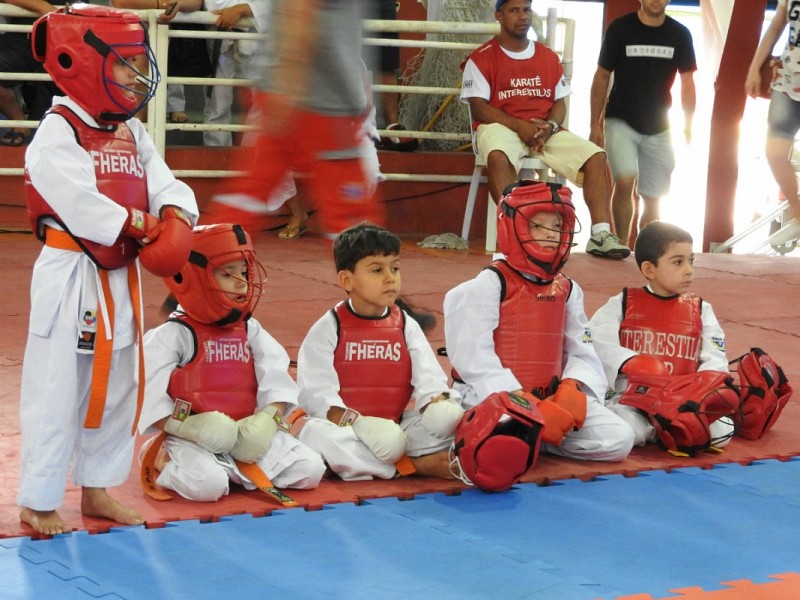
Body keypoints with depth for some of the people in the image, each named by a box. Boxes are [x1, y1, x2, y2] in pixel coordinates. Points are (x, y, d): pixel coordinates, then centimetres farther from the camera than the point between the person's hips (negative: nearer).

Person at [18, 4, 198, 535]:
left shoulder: (132, 134, 10)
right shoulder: (57, 134, -14)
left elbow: (166, 186, 2)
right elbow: (79, 203, -25)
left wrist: (176, 219, -19)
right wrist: (138, 224, -20)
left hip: (121, 277, 8)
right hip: (71, 276, -8)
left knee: (116, 387, 17)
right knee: (57, 391, -4)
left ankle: (96, 490, 31)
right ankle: (38, 501, 7)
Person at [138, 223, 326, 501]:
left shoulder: (250, 331, 11)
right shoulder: (173, 335, -5)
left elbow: (277, 380, 2)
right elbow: (150, 399, -12)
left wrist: (267, 419, -16)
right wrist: (190, 427, -23)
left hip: (247, 434, 5)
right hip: (191, 438, -5)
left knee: (310, 470, -9)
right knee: (208, 484, -35)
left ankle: (233, 467, 4)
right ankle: (167, 465, -2)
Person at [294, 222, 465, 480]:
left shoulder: (406, 326, 9)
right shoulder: (328, 328, -1)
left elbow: (429, 377, -1)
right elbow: (316, 391, -11)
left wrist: (437, 402, -26)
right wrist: (357, 423, -26)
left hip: (398, 431, 3)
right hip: (344, 429, -3)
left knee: (449, 419, -19)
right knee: (315, 432, -35)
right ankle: (417, 464, -33)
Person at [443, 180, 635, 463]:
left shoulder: (567, 290, 13)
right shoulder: (489, 285, -7)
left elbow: (582, 353, 10)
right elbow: (475, 359, -15)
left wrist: (572, 390, -14)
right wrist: (532, 410, -22)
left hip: (551, 398, 6)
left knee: (619, 439, -10)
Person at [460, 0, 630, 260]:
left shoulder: (548, 57, 15)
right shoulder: (482, 58, 0)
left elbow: (560, 102, 13)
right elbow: (478, 108, -7)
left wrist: (549, 127, -10)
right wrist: (520, 126, -19)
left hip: (545, 130, 5)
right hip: (500, 127, -4)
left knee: (595, 156, -15)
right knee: (497, 155, -40)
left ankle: (601, 234, -19)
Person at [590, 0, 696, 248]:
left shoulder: (679, 35, 1)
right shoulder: (619, 29, -5)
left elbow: (687, 83, 4)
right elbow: (601, 78, 1)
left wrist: (688, 126, -5)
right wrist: (595, 124, -2)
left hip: (658, 126, 3)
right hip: (620, 122, -3)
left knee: (652, 199, 7)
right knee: (625, 182, -23)